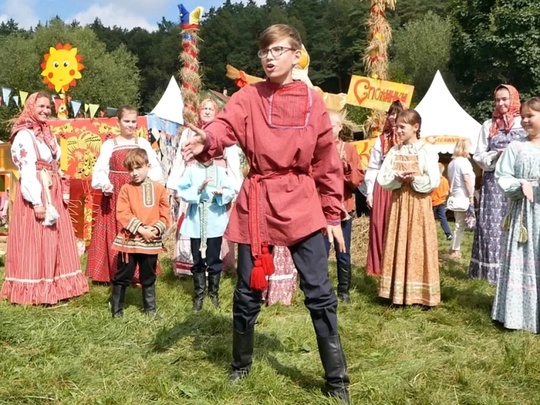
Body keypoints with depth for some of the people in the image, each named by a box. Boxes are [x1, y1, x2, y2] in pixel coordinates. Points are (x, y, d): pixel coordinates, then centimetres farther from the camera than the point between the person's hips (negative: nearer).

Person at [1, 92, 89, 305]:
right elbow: (27, 171, -17)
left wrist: (62, 192, 14)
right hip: (35, 192, -9)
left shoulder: (48, 134, 17)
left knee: (56, 240, 12)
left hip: (53, 193, 9)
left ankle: (55, 285, 21)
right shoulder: (24, 135, -10)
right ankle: (35, 290, 4)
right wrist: (36, 201, -23)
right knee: (35, 243, -4)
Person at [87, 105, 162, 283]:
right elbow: (100, 170, 0)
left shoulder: (143, 143, 10)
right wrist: (105, 184, -19)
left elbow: (155, 167, 3)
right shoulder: (109, 144, 6)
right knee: (114, 234, 0)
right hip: (115, 195, -1)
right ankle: (114, 272, 7)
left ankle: (138, 272, 8)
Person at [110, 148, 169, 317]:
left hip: (151, 241, 2)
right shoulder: (126, 189, -2)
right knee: (122, 277, 6)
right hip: (129, 240, -2)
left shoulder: (158, 188, 3)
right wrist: (141, 229, -17)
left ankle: (150, 308, 26)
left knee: (148, 277, 15)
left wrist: (157, 229, -14)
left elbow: (165, 214, 3)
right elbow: (122, 214, -10)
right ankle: (116, 310, 17)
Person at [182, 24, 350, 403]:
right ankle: (241, 365, 33)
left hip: (302, 205, 0)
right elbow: (225, 126, -19)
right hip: (256, 204, 1)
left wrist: (334, 215, 4)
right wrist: (206, 140, -43)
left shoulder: (313, 101, 2)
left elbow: (328, 163, 5)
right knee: (248, 291, 10)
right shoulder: (248, 97, 1)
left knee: (319, 294, 0)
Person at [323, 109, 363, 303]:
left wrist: (346, 165, -17)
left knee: (343, 253, 8)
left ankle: (344, 290, 18)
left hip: (343, 208, 1)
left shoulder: (349, 149, 5)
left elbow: (358, 179, -2)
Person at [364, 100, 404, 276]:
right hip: (382, 189, 2)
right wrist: (370, 191, 3)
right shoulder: (381, 140, 10)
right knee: (380, 229, 2)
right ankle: (381, 268, 11)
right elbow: (373, 167, 8)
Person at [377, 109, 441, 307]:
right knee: (398, 245, 5)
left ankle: (421, 294, 6)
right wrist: (397, 178, -14)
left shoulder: (426, 150, -5)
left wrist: (414, 179, -19)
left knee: (418, 246, -2)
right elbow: (382, 179, 3)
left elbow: (434, 181, -10)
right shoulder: (394, 150, 8)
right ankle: (398, 293, 12)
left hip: (418, 204, -4)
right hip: (398, 203, 4)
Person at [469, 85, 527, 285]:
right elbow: (479, 156, 7)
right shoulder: (488, 125, 11)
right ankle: (491, 267, 7)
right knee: (492, 225, 0)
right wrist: (497, 155, -10)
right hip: (493, 181, 1)